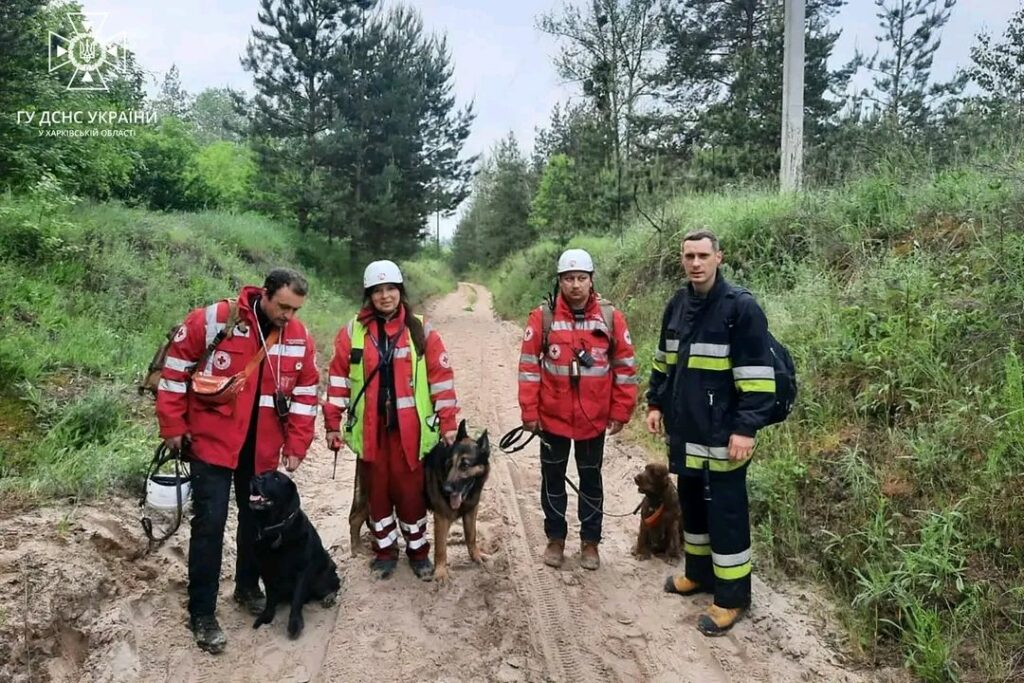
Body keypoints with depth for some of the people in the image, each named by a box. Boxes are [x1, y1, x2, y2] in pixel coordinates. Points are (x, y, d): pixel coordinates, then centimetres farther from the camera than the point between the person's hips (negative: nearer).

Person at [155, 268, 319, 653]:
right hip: (212, 442, -4)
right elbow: (176, 368, -7)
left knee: (256, 520, 15)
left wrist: (296, 446, 1)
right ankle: (202, 614, 11)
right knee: (210, 524, -3)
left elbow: (304, 395, 4)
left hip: (263, 449, 4)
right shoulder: (213, 320, -15)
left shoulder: (299, 339, -3)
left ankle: (248, 588, 37)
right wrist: (173, 427, -6)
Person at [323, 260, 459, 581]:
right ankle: (385, 551, 30)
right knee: (377, 491, 13)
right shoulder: (352, 332, 1)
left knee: (410, 491, 6)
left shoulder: (421, 331, -1)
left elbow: (441, 378, -1)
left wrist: (448, 424, -3)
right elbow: (338, 379, 3)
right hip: (370, 429, 2)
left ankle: (418, 551, 26)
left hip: (409, 429, -1)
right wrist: (332, 424, 0)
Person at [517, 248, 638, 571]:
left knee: (591, 480, 14)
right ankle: (555, 538, 31)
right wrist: (529, 412, -6)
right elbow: (529, 366, -4)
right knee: (553, 478, 14)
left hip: (594, 419, 0)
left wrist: (620, 412, -1)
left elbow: (625, 367, 0)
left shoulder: (611, 317, -5)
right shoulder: (543, 317, -7)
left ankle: (590, 542, 30)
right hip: (552, 417, 0)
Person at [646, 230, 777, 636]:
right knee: (692, 503, 19)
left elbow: (756, 374, -16)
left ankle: (731, 596, 16)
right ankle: (698, 573, 37)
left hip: (722, 434, -7)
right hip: (684, 429, 7)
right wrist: (656, 403, 14)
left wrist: (747, 427, -19)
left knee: (726, 513, 2)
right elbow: (664, 361, 19)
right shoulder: (677, 305, 8)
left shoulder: (741, 307, -14)